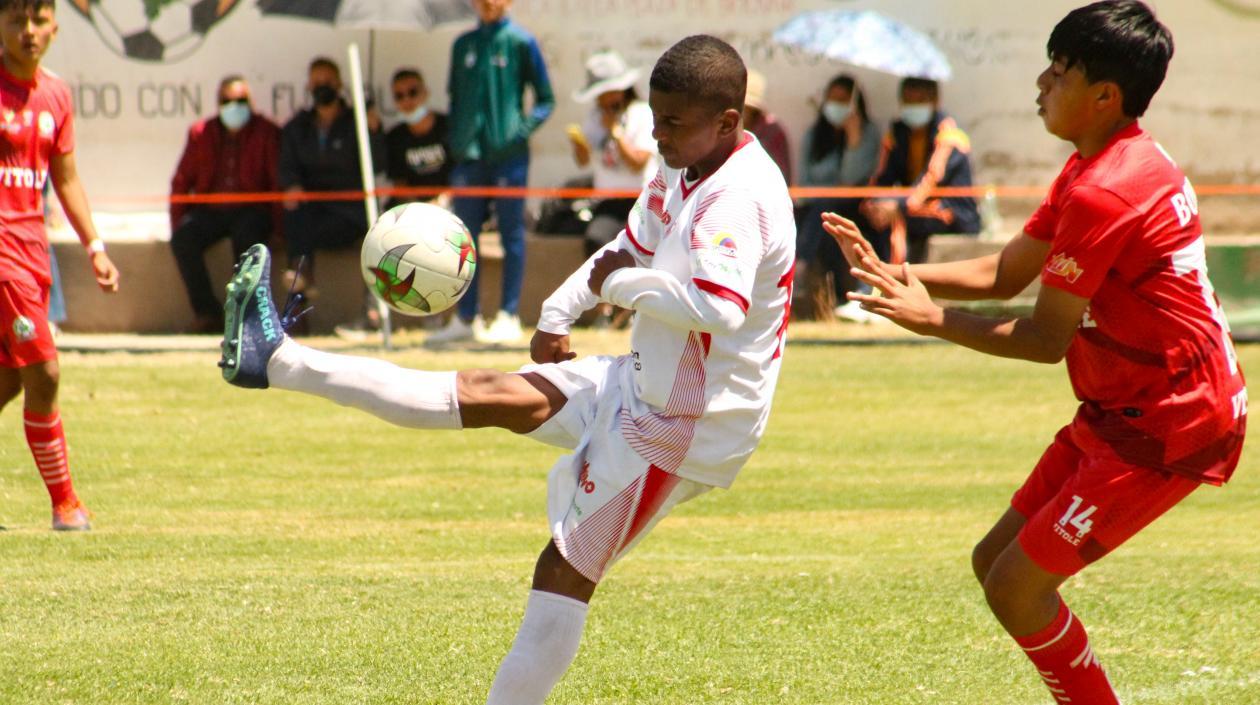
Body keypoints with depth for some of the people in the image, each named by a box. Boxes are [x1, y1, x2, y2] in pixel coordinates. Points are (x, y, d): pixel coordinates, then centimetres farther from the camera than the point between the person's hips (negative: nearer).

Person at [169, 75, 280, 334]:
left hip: (250, 209, -3)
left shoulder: (267, 133, 3)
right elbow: (181, 182, 11)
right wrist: (177, 224, -2)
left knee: (248, 235, -37)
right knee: (183, 239, -27)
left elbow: (279, 182, -2)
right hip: (210, 210, 3)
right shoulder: (201, 133, 11)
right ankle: (206, 311, -21)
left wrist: (277, 223, -14)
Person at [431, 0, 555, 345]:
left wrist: (524, 129, -12)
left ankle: (509, 317, 2)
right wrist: (455, 142, 8)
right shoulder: (463, 44, 13)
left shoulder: (521, 41, 0)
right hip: (469, 156, 5)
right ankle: (465, 318, 11)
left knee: (511, 233, 0)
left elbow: (546, 99, 1)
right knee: (466, 236, 6)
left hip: (508, 152, -5)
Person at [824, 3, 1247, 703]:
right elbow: (1004, 274, 14)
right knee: (996, 562, 13)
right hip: (1123, 410, 10)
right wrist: (891, 273, 3)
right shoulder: (1098, 165, 10)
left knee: (1016, 585, -9)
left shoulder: (1105, 193, -23)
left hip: (1168, 427, -10)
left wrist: (929, 318, -9)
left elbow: (1045, 338, -18)